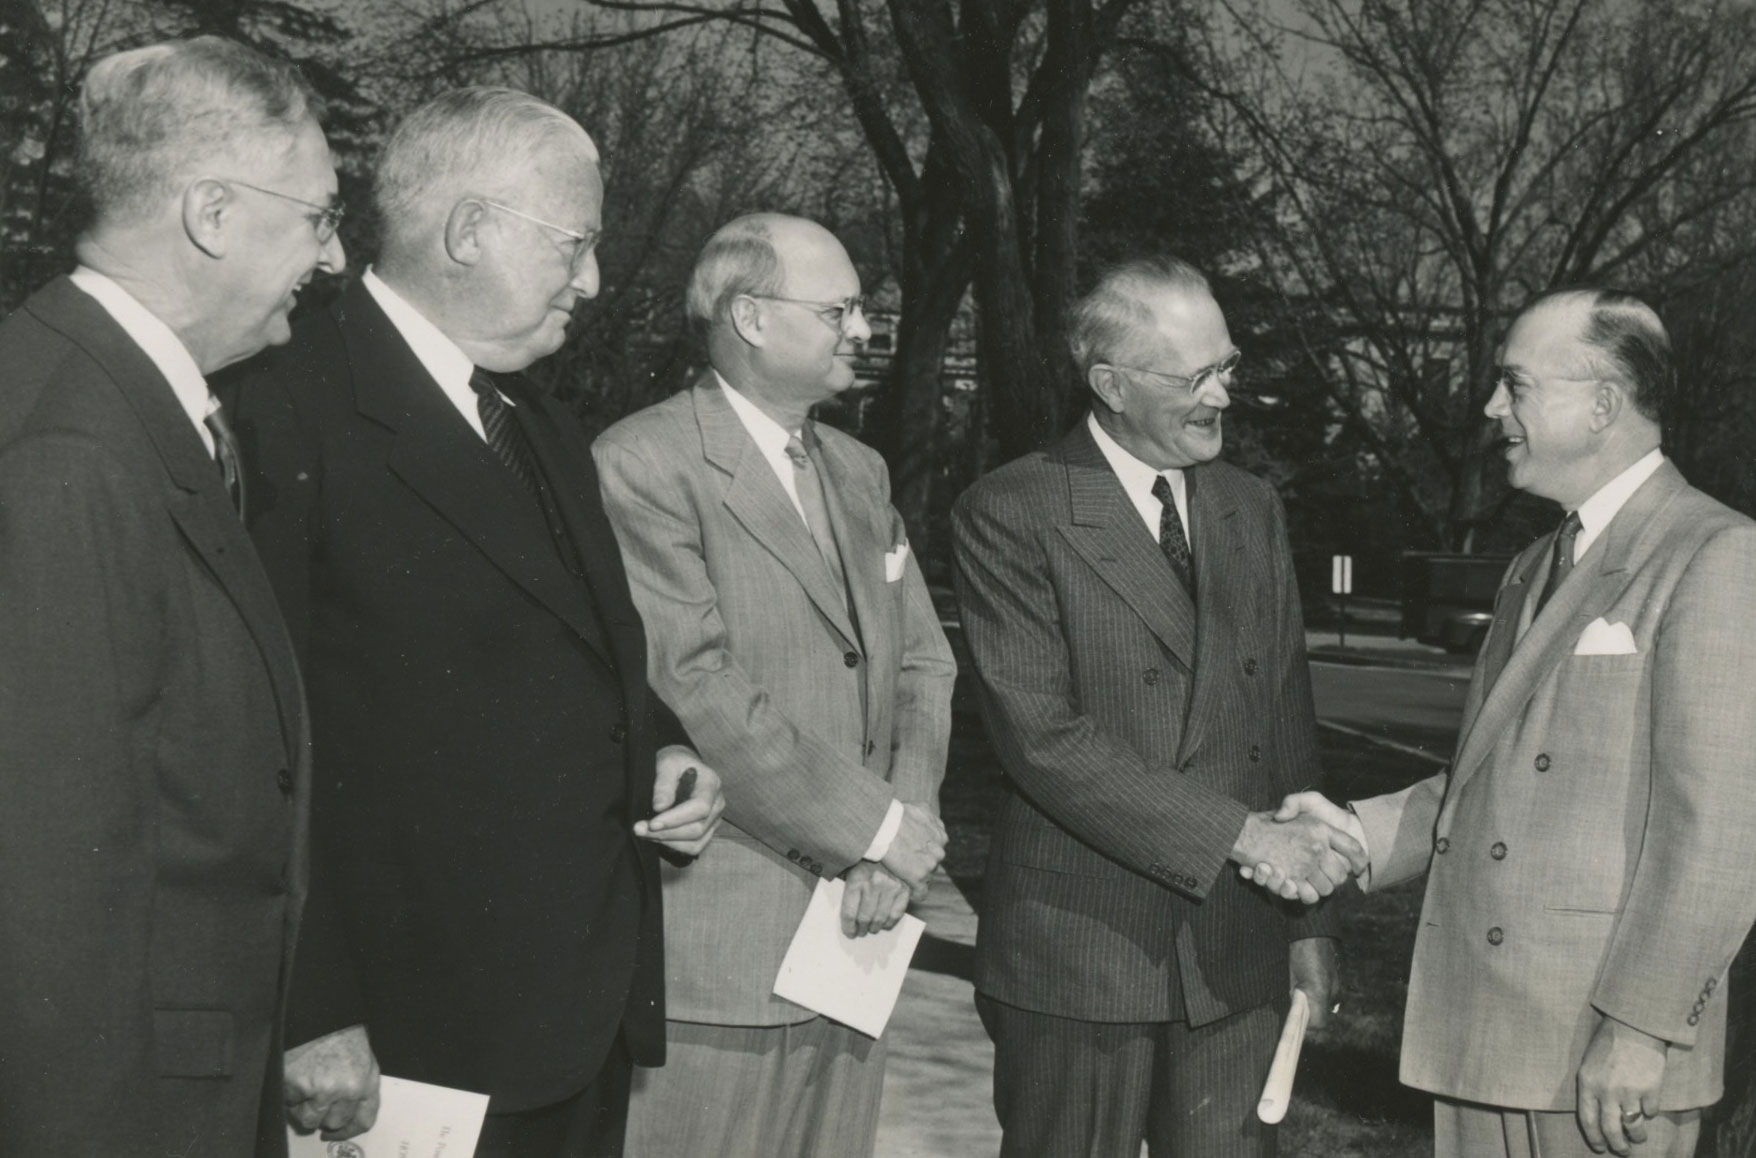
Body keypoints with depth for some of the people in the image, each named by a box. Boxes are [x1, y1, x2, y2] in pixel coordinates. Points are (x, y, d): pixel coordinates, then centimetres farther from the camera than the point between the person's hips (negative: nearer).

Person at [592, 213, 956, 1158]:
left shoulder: (859, 472, 16)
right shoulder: (642, 467, -10)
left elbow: (922, 664, 14)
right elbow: (698, 692, -18)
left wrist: (906, 831, -4)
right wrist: (879, 827, -13)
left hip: (850, 932, 7)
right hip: (715, 952, -7)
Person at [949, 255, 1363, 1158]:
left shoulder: (1253, 510, 11)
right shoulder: (1008, 516, -8)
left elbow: (1287, 725, 13)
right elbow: (1043, 737, -17)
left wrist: (1310, 921, 9)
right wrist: (1241, 834, -19)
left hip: (1234, 953, 5)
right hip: (1077, 955, -4)